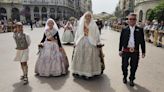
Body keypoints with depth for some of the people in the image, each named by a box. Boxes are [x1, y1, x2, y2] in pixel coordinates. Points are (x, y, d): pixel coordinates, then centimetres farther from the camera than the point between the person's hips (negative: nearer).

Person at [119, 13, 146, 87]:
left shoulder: (140, 30, 1)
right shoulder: (124, 30, 0)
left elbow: (142, 41, 3)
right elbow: (121, 40, 3)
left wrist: (143, 52, 3)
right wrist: (120, 50, 1)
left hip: (135, 52, 0)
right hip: (126, 51, 0)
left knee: (134, 66, 10)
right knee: (124, 65, 11)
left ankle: (131, 79, 30)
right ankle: (125, 77, 36)